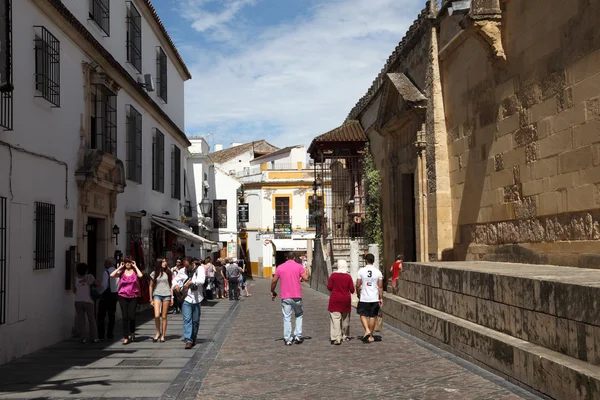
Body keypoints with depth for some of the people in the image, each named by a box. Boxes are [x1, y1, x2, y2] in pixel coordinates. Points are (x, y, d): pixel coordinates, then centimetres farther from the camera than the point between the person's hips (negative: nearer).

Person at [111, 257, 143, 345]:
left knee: (131, 316, -6)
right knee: (125, 317, -1)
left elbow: (140, 275, -18)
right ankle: (126, 337, 7)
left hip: (133, 297, -1)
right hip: (123, 296, 1)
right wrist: (120, 267, -3)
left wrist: (135, 266, -7)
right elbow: (112, 275, -10)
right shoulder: (122, 272, 7)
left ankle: (132, 333, 22)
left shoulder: (135, 271, 4)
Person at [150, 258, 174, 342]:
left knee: (164, 316, 2)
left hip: (166, 295, 1)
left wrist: (172, 297, 7)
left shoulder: (168, 273, 7)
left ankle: (163, 335, 10)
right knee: (156, 315, -14)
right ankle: (158, 332, 7)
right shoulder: (154, 273, 4)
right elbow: (151, 286, 11)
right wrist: (151, 299, 9)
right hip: (157, 295, -1)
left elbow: (171, 285, 12)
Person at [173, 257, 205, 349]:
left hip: (196, 299, -1)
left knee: (195, 321, 8)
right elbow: (175, 280, 19)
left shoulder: (199, 269, -4)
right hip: (186, 299, 1)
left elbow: (201, 280, -21)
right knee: (187, 319, -11)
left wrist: (190, 282, -19)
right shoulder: (182, 271, 5)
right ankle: (188, 340, -15)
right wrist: (175, 285, -2)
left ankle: (193, 339, 25)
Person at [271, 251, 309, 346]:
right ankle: (298, 336, 10)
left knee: (287, 318, 5)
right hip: (297, 296, -1)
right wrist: (306, 273, 14)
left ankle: (288, 339, 4)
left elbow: (274, 281, 4)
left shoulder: (280, 267, 4)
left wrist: (272, 292, 18)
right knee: (299, 315, 17)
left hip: (285, 297, 1)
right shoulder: (298, 266, -1)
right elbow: (306, 278, -8)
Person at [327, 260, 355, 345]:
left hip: (335, 300, -3)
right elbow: (352, 290, -1)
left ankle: (336, 338, -16)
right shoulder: (348, 276, -2)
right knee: (345, 318, 17)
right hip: (346, 300, 3)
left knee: (335, 318, -6)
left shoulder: (333, 275, -7)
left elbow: (329, 287, -4)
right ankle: (345, 336, 29)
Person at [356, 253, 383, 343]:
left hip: (364, 298, -1)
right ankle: (370, 336, 14)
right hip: (374, 298, 2)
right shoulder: (378, 272, -2)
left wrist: (359, 295, 12)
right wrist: (381, 298, 7)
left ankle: (367, 330, -12)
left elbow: (358, 286, -4)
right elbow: (380, 287, -1)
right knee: (372, 316, 9)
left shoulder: (361, 271, -6)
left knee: (363, 315, 10)